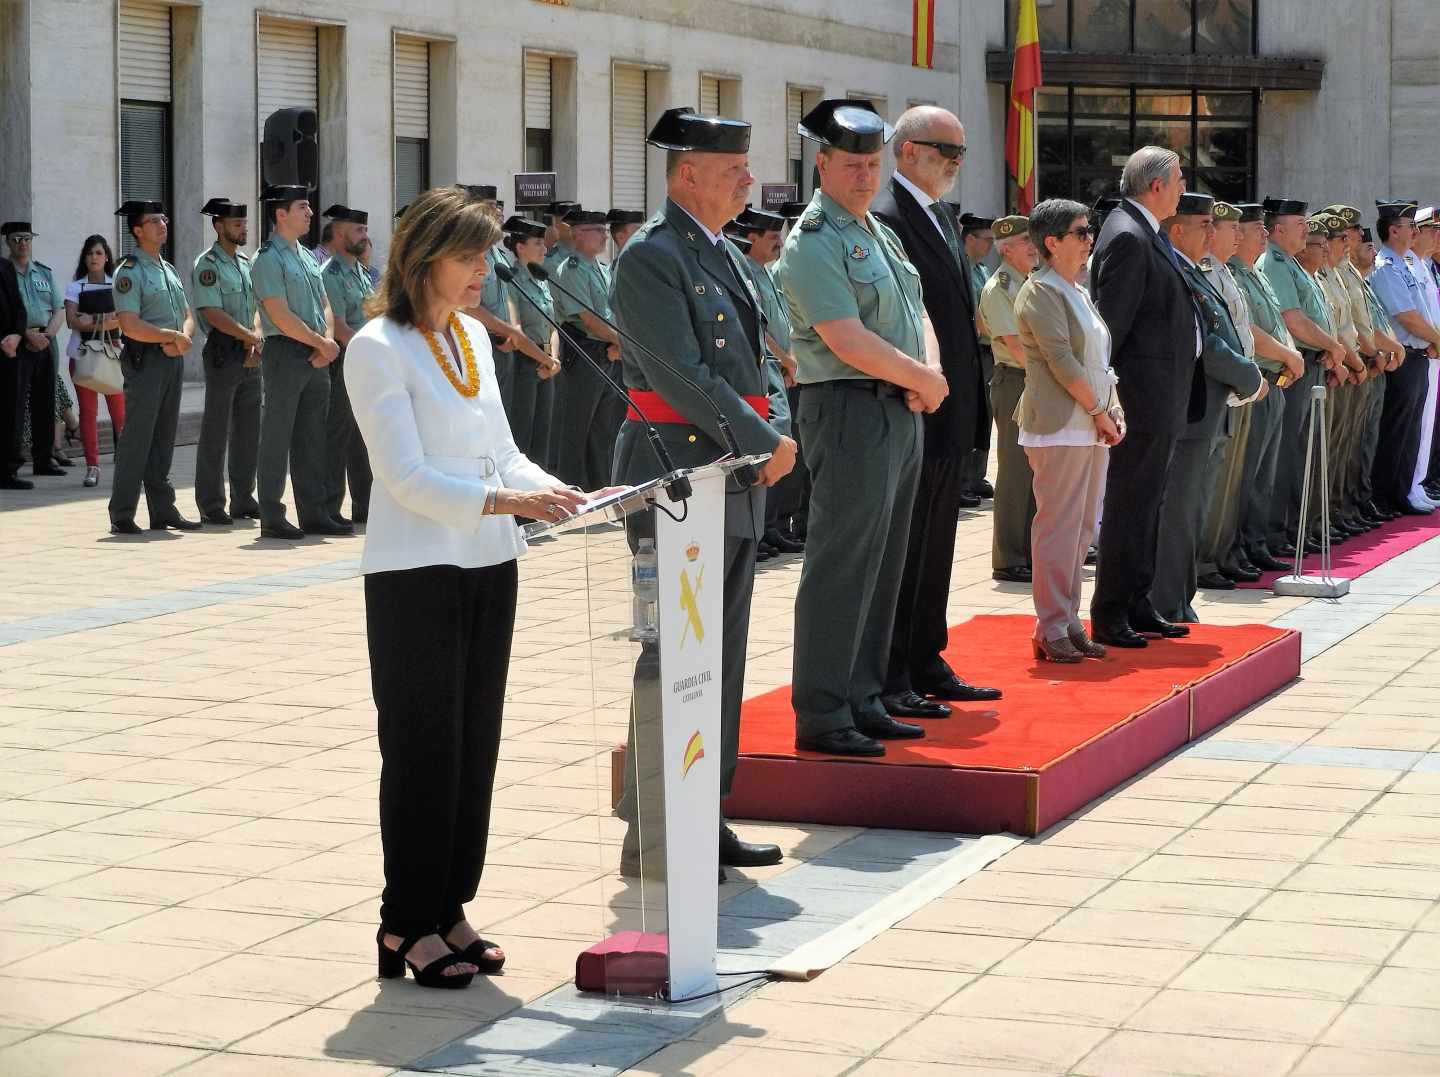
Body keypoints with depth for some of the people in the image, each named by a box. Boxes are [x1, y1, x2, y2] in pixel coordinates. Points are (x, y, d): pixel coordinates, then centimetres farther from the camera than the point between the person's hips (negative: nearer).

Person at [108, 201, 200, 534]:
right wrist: (173, 336, -12)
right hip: (145, 359, -8)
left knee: (164, 438, 11)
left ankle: (163, 510, 16)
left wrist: (184, 338, -5)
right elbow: (131, 325, -17)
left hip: (173, 358, 8)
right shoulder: (130, 272, -8)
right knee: (137, 438, -8)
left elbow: (187, 315, 17)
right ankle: (122, 516, -5)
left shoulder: (169, 270, 18)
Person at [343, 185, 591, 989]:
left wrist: (558, 492, -1)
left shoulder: (473, 337, 13)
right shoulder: (379, 348, -10)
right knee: (424, 750, -2)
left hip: (489, 566, 7)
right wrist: (504, 499, -27)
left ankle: (450, 909, 19)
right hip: (416, 572, -7)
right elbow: (408, 477, -17)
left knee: (475, 746, 9)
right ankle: (409, 927, 6)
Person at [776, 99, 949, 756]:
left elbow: (917, 313, 18)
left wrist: (929, 372, -2)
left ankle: (862, 701, 20)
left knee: (883, 565, 12)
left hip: (903, 412, 9)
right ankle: (822, 717, -4)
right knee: (842, 566, -8)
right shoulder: (814, 242, -12)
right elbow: (848, 341, -19)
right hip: (852, 410, -9)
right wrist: (922, 379, -10)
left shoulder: (880, 233, 18)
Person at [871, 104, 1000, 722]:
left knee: (933, 549, 16)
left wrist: (971, 413, 18)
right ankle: (888, 682, 2)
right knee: (900, 550, -4)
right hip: (913, 415, -10)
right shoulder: (885, 218, -14)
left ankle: (925, 667, 24)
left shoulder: (941, 217, 17)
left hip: (952, 417, 10)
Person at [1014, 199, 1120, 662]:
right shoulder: (1040, 292, -9)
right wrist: (1099, 412, -12)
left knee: (1082, 529, 10)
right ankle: (1052, 629, -4)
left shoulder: (1081, 294, 19)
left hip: (1092, 429, 9)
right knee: (1058, 528, -8)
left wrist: (1115, 411, 6)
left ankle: (1069, 621, 15)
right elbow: (1062, 361, -15)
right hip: (1059, 428, -9)